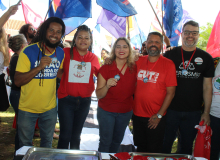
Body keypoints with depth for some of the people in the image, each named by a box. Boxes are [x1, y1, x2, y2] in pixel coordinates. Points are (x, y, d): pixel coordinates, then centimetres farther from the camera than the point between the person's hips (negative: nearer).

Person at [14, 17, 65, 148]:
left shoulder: (61, 53, 0)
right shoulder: (28, 52, -15)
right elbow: (17, 81, -20)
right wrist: (39, 67, -31)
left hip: (50, 108, 4)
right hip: (28, 108, -3)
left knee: (47, 143, 22)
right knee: (25, 145, 15)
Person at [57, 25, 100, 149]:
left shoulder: (93, 58, 4)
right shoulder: (66, 52, -3)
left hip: (84, 101, 3)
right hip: (66, 100, -3)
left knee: (76, 135, 17)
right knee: (65, 135, -1)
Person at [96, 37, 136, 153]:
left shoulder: (134, 68, -6)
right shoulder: (105, 69, -14)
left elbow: (135, 90, 8)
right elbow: (99, 95, -15)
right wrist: (107, 86, -32)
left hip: (126, 112, 3)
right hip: (106, 112, -3)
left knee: (117, 141, 20)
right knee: (105, 141, 3)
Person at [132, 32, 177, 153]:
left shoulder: (168, 64, -7)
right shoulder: (138, 61, 3)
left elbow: (170, 92, -9)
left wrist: (159, 115, -12)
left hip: (156, 118, -3)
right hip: (137, 114, 3)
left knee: (154, 152, 10)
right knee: (140, 149, 18)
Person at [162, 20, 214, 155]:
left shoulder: (206, 58, 2)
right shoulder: (170, 55, -1)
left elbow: (207, 87, 5)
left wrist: (206, 113, 1)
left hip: (193, 112, 1)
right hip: (170, 110, -1)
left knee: (187, 146, 15)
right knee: (165, 145, 9)